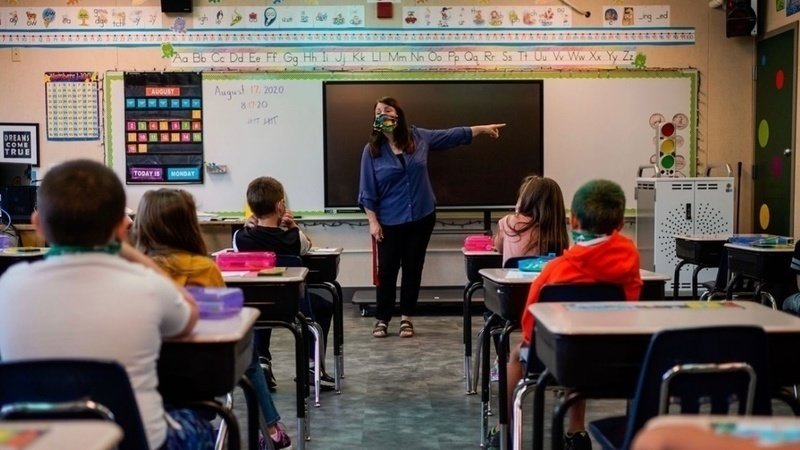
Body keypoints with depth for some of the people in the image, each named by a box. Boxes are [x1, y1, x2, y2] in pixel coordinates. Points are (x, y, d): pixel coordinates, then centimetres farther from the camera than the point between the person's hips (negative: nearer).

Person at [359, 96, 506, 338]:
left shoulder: (419, 137, 1)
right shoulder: (372, 150, -6)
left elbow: (451, 135, 12)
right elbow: (368, 191, -5)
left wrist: (483, 128, 16)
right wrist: (373, 222, -9)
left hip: (421, 218, 2)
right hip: (390, 222, -2)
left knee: (413, 268, 8)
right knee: (387, 270, 2)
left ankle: (406, 318, 20)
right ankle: (382, 319, 15)